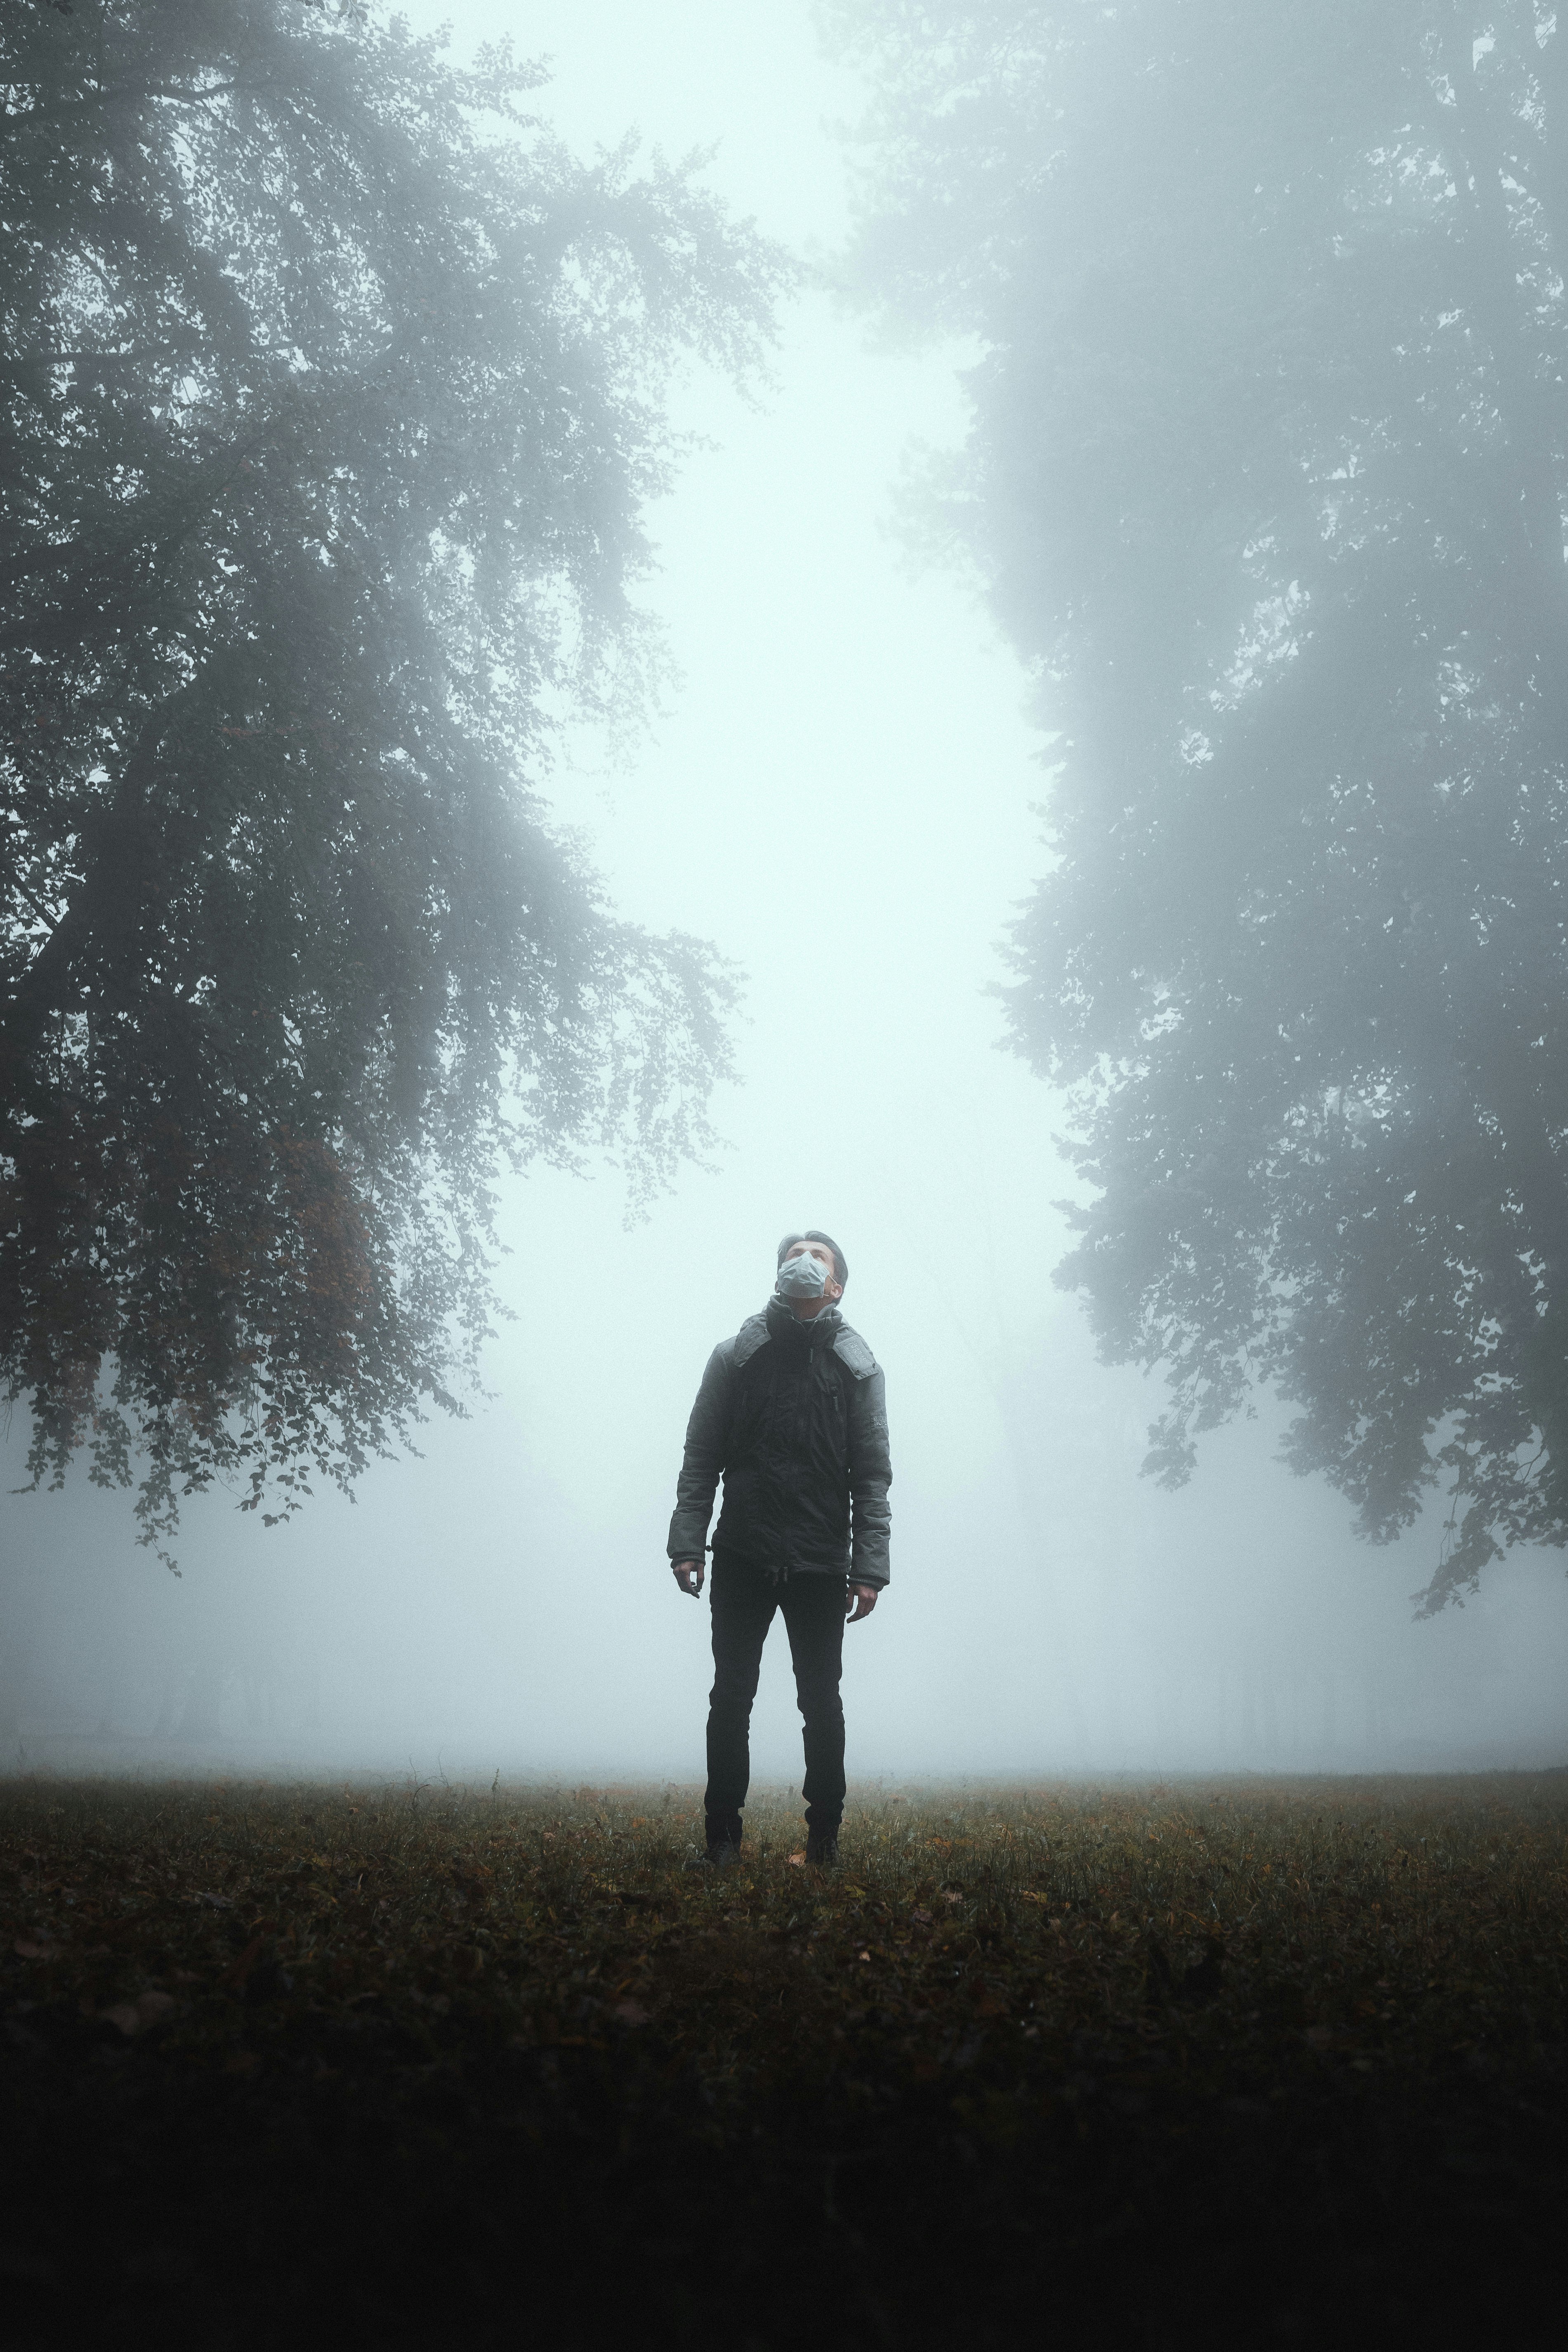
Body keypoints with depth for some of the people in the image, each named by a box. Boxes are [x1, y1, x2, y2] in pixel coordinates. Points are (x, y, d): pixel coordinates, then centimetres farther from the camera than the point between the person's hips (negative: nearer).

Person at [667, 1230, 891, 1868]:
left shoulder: (858, 1369, 6)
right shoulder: (735, 1357, 6)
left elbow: (872, 1476, 2)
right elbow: (700, 1458, 4)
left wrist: (869, 1568, -7)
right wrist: (687, 1545, -6)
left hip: (820, 1565, 0)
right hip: (743, 1559, 0)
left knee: (822, 1703, 5)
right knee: (731, 1698, 1)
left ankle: (825, 1835, 14)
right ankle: (723, 1835, 8)